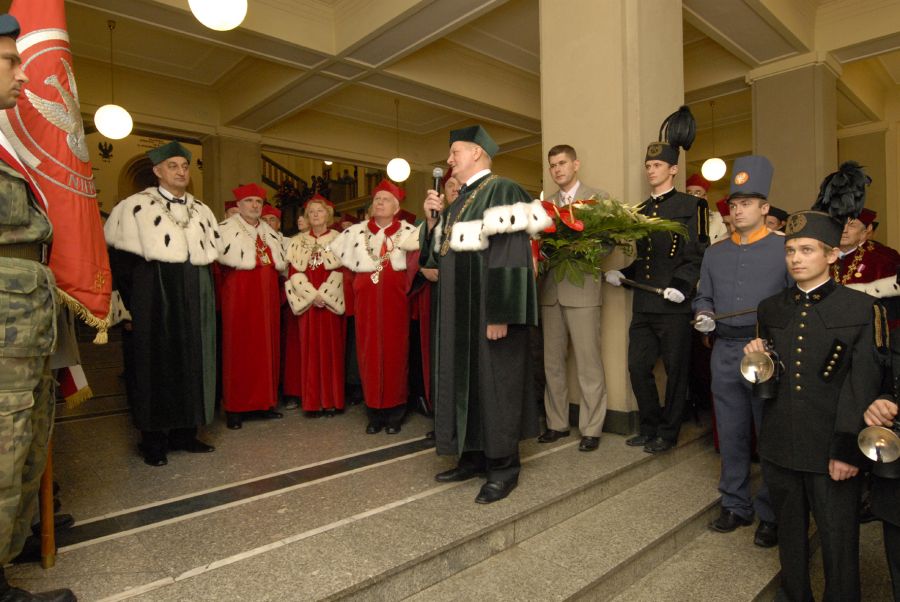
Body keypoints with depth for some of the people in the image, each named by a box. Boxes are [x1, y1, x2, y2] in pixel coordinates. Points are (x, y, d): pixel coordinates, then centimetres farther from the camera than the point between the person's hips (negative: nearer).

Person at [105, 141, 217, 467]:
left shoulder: (202, 210, 13)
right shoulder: (136, 206, -1)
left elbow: (214, 252, 18)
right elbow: (116, 254, -2)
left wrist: (200, 280, 8)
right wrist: (129, 295, -7)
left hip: (195, 297, 5)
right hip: (154, 295, -4)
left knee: (192, 362, 6)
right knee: (155, 363, 1)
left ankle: (184, 432, 18)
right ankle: (154, 439, 12)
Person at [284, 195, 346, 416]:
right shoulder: (297, 241, 12)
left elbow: (341, 270, -4)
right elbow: (294, 272, 3)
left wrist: (323, 295, -14)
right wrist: (312, 295, -11)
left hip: (331, 303, -2)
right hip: (308, 303, 2)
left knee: (331, 349, -1)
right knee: (310, 350, 1)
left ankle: (331, 400, 5)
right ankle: (313, 401, 7)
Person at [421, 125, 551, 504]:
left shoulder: (502, 192, -11)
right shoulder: (459, 201, 16)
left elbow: (509, 256, -20)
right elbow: (439, 256, 17)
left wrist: (500, 314, -25)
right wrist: (432, 220, 3)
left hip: (489, 311, -9)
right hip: (460, 310, 9)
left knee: (494, 383, 0)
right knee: (464, 380, 12)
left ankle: (503, 466, 14)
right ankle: (473, 456, 25)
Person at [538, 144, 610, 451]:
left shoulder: (598, 197, 3)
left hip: (582, 289, -4)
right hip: (550, 290, 5)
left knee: (588, 363, 0)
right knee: (551, 362, 9)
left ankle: (591, 429, 12)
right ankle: (557, 423, 22)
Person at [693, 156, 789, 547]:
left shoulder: (784, 249, -1)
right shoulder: (714, 253, 12)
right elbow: (703, 297, 15)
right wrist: (703, 316, -4)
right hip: (725, 352, 4)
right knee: (731, 435, 12)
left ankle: (771, 515, 22)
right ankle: (736, 505, 27)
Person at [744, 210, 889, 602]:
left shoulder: (862, 309, -4)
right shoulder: (770, 309, 8)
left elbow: (863, 386, -9)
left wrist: (848, 450, -13)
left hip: (831, 451, -4)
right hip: (779, 447, 4)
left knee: (839, 543, 9)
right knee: (790, 535, 19)